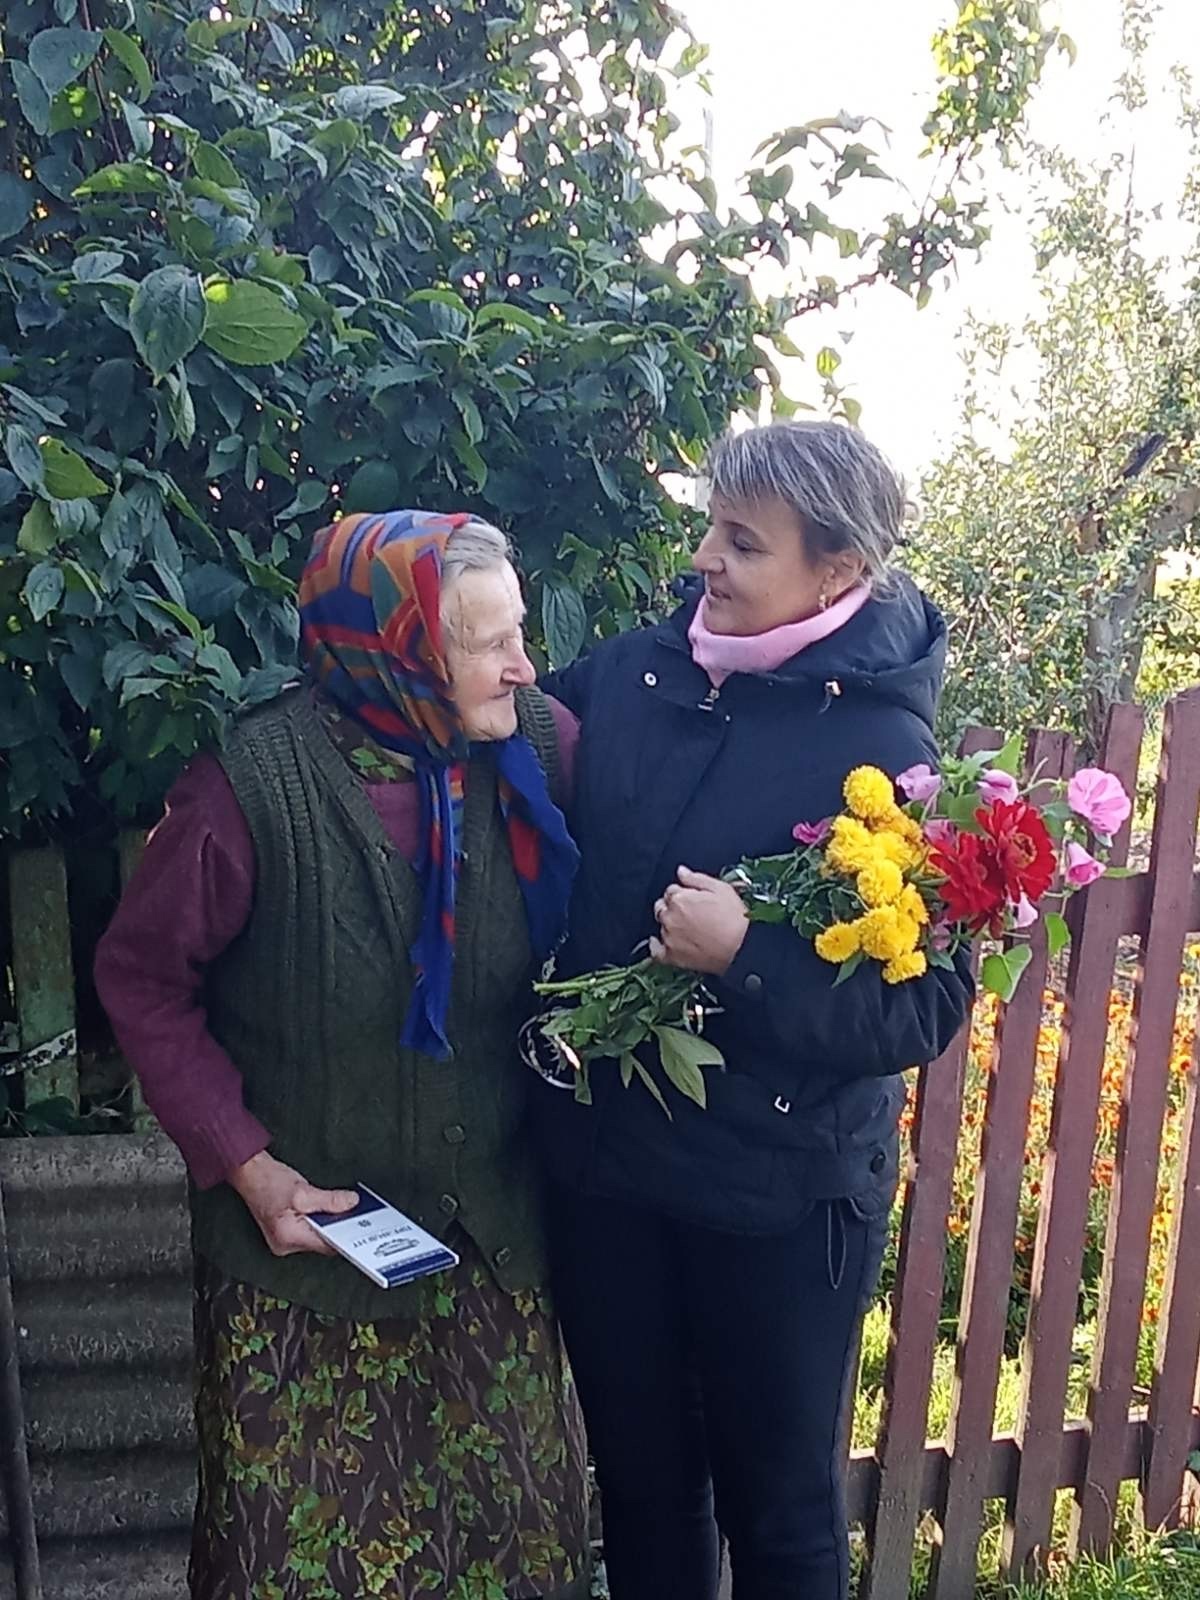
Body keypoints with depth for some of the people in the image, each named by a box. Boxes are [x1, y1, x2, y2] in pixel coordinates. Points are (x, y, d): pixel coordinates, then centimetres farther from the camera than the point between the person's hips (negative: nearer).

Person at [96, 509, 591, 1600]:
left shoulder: (534, 749, -13)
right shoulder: (255, 785, -20)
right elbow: (141, 978, -9)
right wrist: (246, 1165, -13)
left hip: (493, 1228, 3)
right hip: (306, 1225, -2)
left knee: (513, 1508, 20)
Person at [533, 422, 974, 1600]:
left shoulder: (883, 749, -16)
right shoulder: (629, 674, -4)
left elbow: (926, 1008, -18)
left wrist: (746, 958, -28)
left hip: (778, 1199, -4)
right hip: (600, 1164, 4)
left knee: (779, 1505, 19)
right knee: (638, 1481, 25)